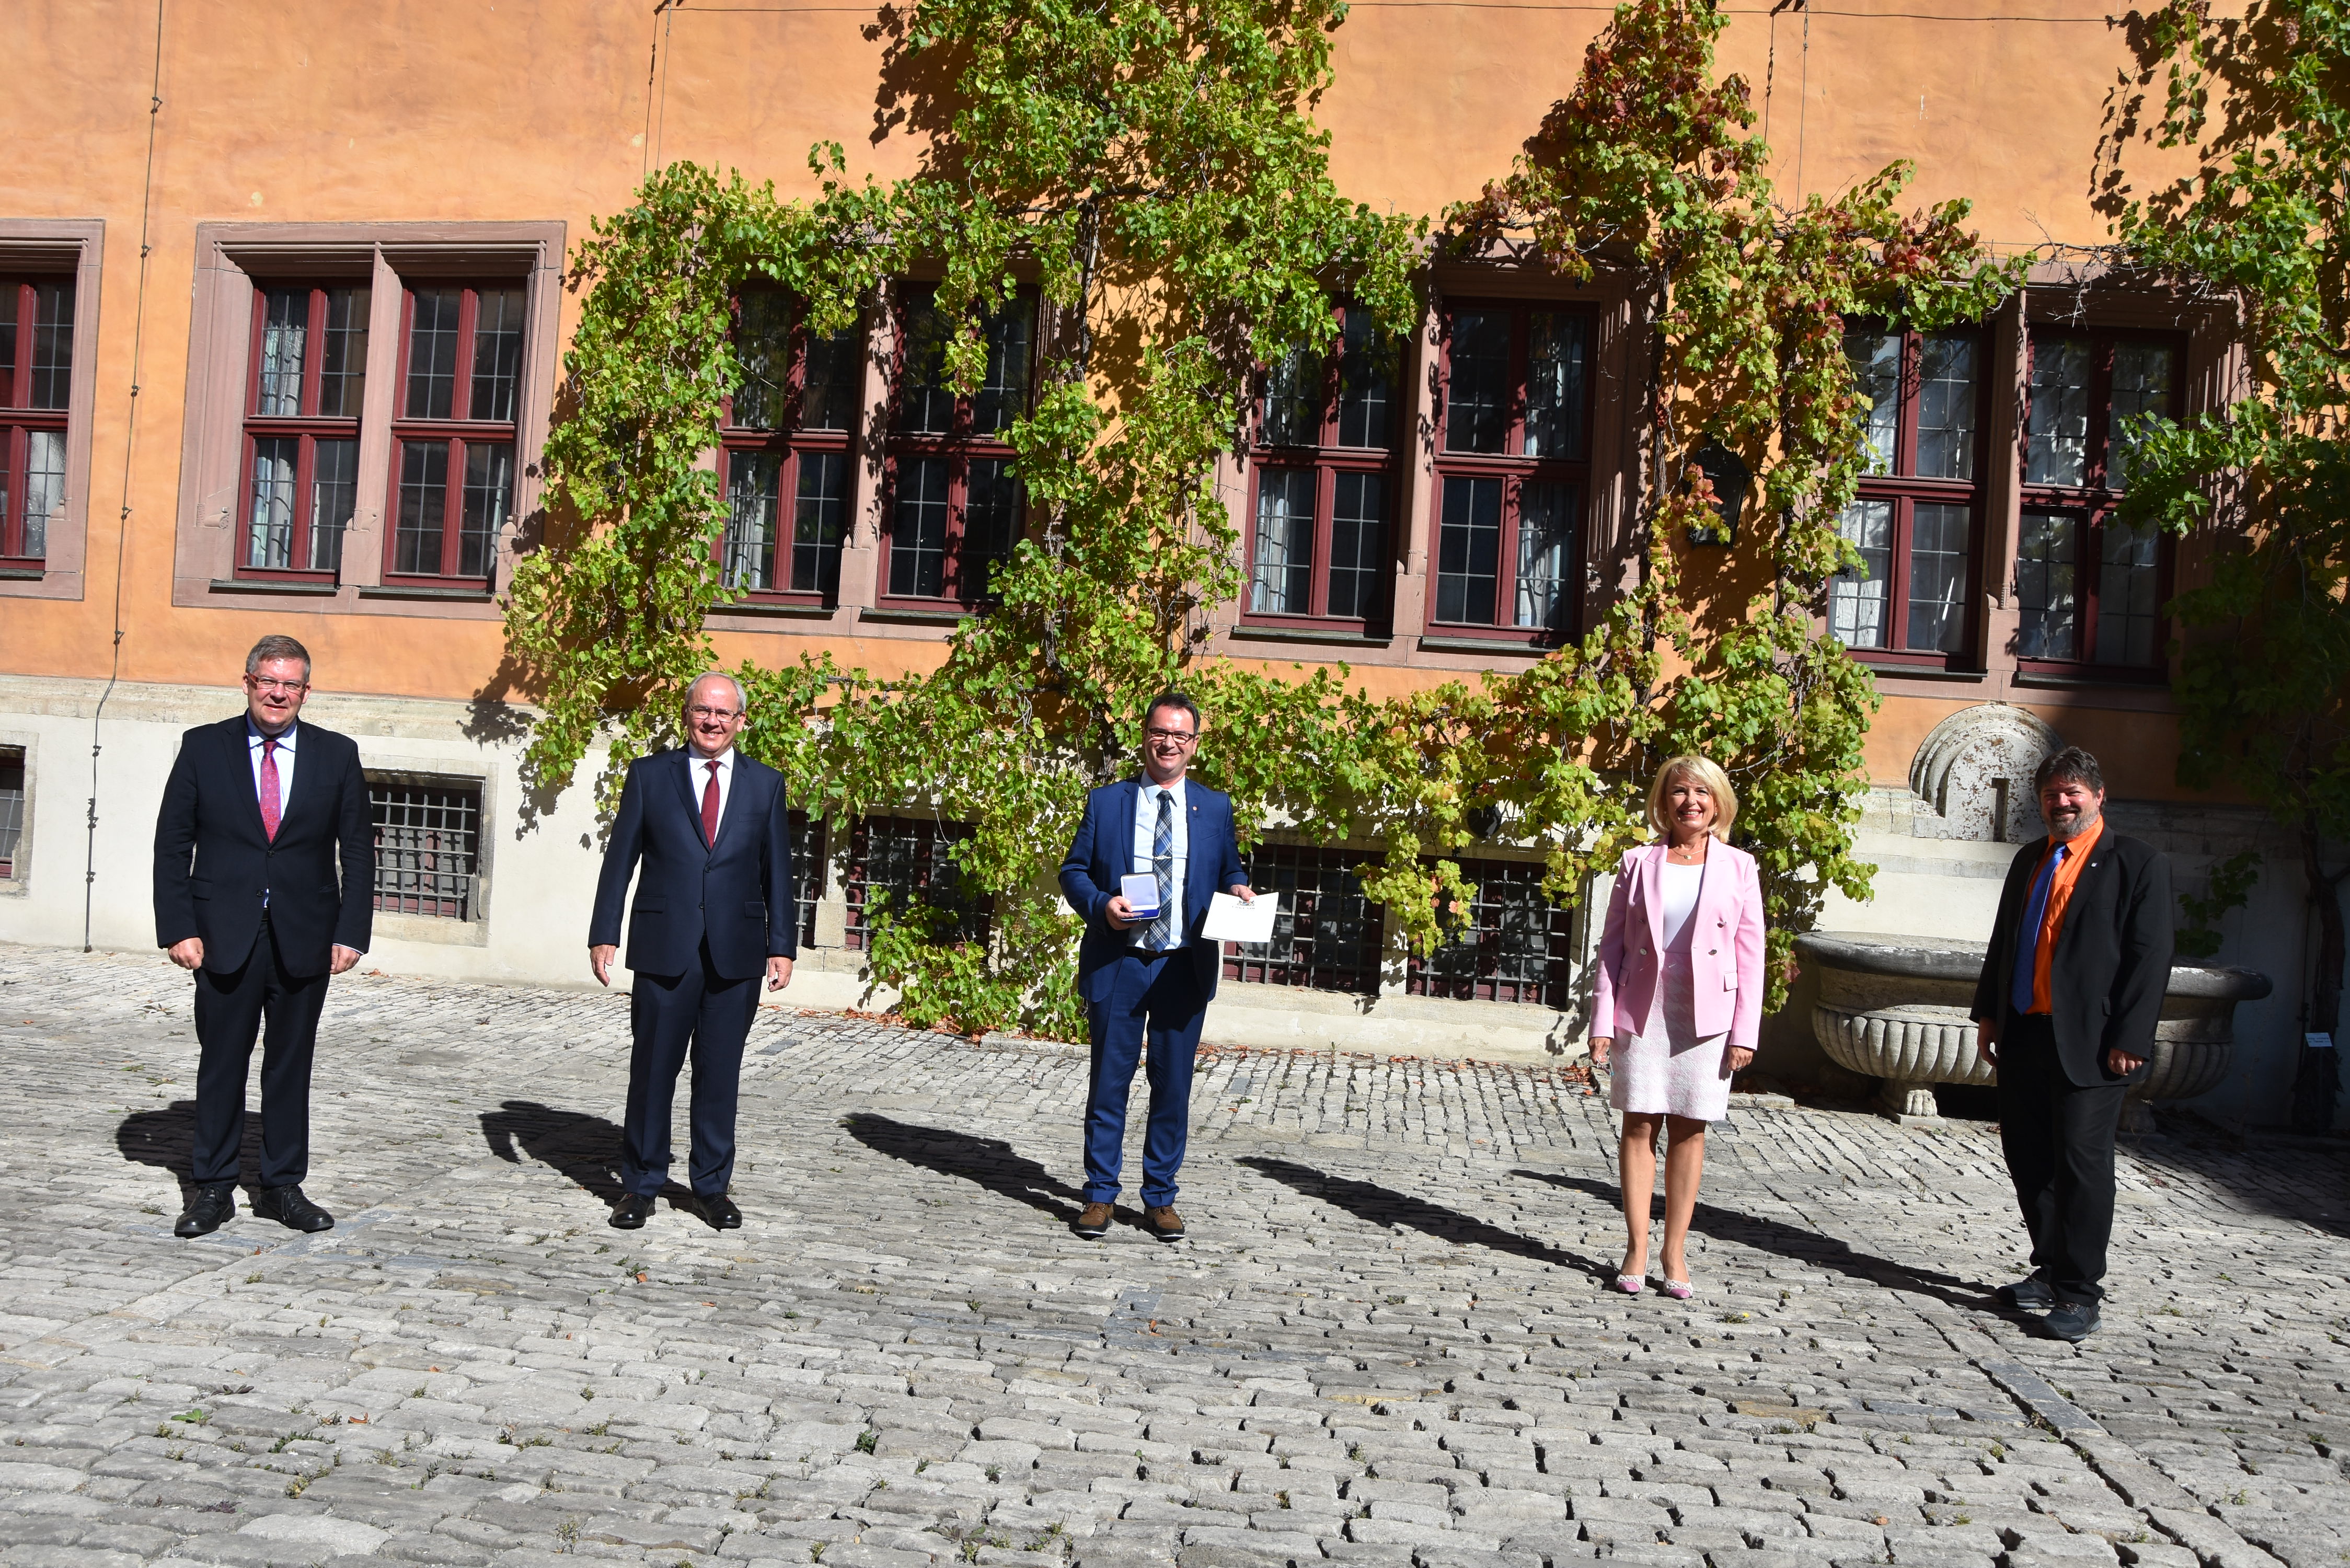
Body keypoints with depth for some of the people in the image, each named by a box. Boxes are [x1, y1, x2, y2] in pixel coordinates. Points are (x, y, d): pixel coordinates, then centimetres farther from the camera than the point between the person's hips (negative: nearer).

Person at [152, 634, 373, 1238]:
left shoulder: (338, 755, 4)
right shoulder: (203, 747, 3)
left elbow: (358, 849, 4)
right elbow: (172, 843, 3)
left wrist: (351, 932, -4)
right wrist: (179, 927, -6)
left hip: (305, 939, 1)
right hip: (226, 937, -1)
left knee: (291, 1065, 9)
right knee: (221, 1064, 6)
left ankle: (283, 1187, 20)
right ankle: (211, 1190, 18)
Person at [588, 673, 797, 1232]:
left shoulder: (766, 784, 8)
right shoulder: (649, 775, 5)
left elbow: (778, 871, 8)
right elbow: (620, 859, 5)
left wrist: (782, 945, 3)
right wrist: (604, 933, -2)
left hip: (736, 955, 1)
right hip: (664, 949, -1)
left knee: (720, 1074, 7)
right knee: (652, 1070, 5)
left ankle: (713, 1187, 20)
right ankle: (640, 1186, 19)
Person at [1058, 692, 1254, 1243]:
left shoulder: (1215, 808, 9)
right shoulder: (1106, 802, 5)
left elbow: (1230, 871, 15)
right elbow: (1074, 870, 6)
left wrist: (1240, 890, -8)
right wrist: (1101, 905, -13)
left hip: (1184, 967, 1)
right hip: (1118, 964, -1)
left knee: (1173, 1086, 7)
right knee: (1109, 1083, 6)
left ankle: (1160, 1197, 20)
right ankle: (1101, 1195, 18)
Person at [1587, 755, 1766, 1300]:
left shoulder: (1738, 868, 5)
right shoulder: (1638, 864, 5)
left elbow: (1750, 955, 3)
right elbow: (1613, 945, 5)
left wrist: (1744, 1032, -3)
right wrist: (1602, 1020, -2)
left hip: (1706, 1016, 0)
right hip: (1643, 1011, 0)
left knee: (1689, 1130, 4)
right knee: (1639, 1125, 1)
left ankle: (1675, 1252, 12)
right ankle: (1637, 1249, 8)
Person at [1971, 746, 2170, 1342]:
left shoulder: (2137, 862, -3)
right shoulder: (2030, 859, 16)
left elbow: (2150, 957, -8)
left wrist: (2128, 1040, -14)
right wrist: (1988, 1014, 14)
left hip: (2089, 1042, -6)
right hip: (2023, 1035, 7)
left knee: (2082, 1161, -5)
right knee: (2028, 1159, 10)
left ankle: (2079, 1293, 4)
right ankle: (2051, 1271, 24)